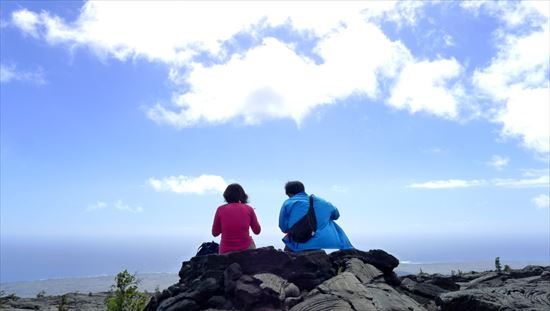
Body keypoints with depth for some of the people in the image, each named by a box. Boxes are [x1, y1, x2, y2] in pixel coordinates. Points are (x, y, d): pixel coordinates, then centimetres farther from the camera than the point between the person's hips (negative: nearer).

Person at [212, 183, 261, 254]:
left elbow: (215, 233, 3)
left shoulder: (221, 209, -4)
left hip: (225, 252, 0)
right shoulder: (249, 209, -3)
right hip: (246, 249, 0)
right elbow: (257, 231, 5)